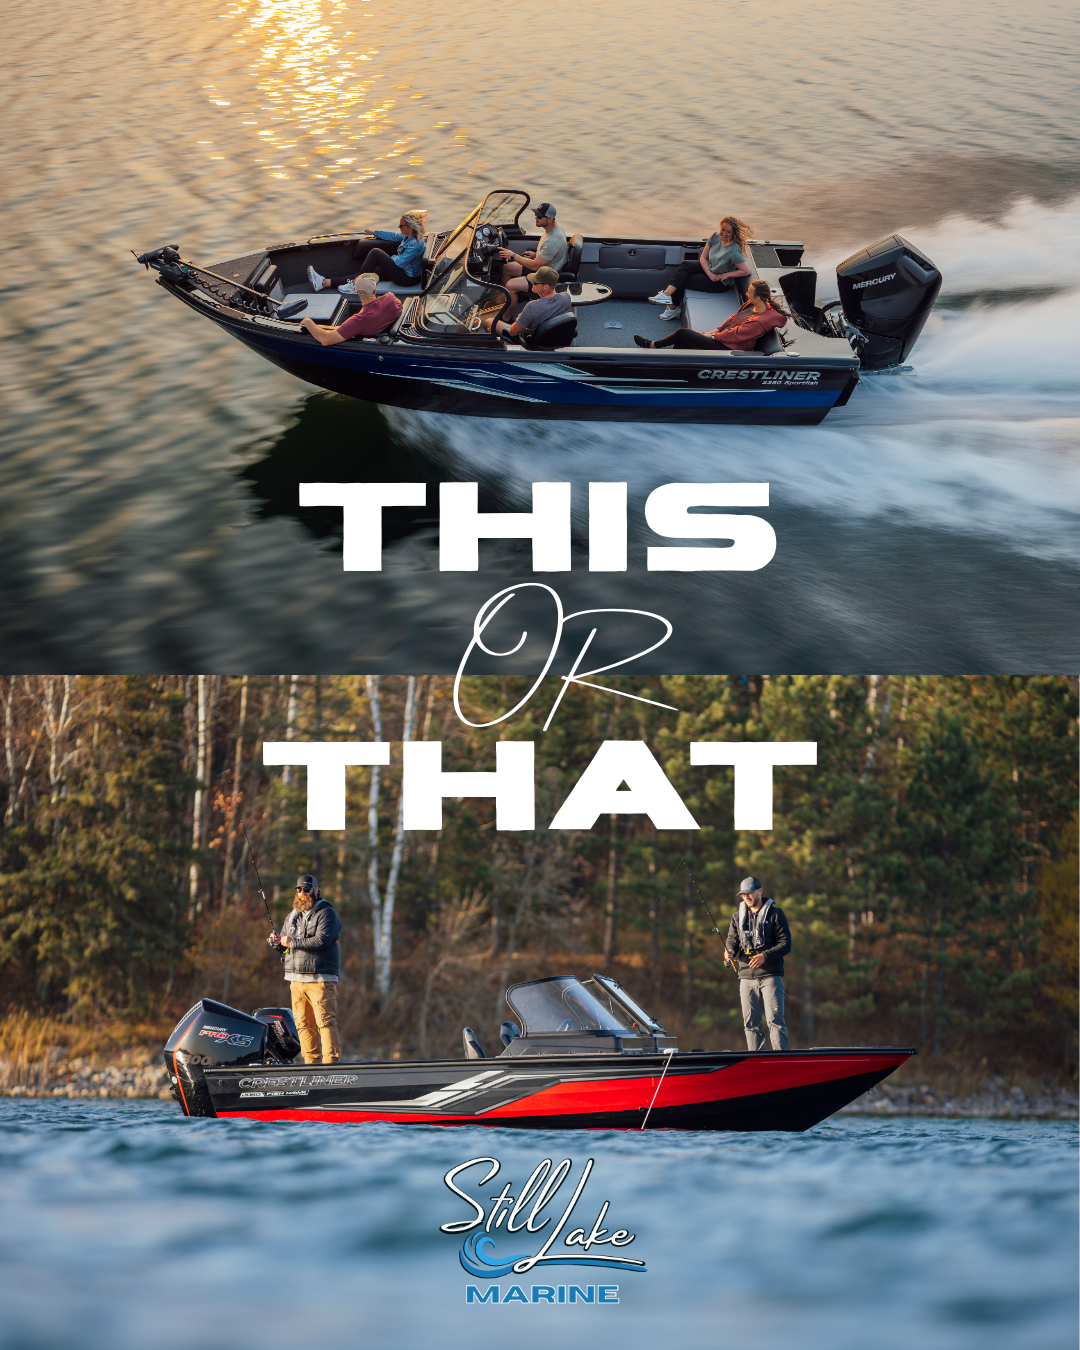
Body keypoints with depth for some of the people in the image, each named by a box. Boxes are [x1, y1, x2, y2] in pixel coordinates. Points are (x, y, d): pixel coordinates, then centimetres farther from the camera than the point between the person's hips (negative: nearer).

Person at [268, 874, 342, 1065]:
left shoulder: (326, 913, -3)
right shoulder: (293, 915, 21)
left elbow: (322, 941, -17)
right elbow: (285, 939, 26)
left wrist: (292, 942, -13)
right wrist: (276, 941, 1)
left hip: (320, 979, -7)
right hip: (296, 979, 7)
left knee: (325, 1022, -11)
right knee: (303, 1024, 5)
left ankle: (331, 1061, -13)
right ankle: (311, 1062, 8)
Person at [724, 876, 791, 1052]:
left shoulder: (775, 914, 2)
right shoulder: (737, 917, 15)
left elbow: (785, 944, -2)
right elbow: (732, 940, 16)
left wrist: (765, 956, -16)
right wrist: (730, 951, -8)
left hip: (770, 976, -4)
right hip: (747, 977, 4)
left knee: (774, 1019, -12)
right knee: (750, 1023, 3)